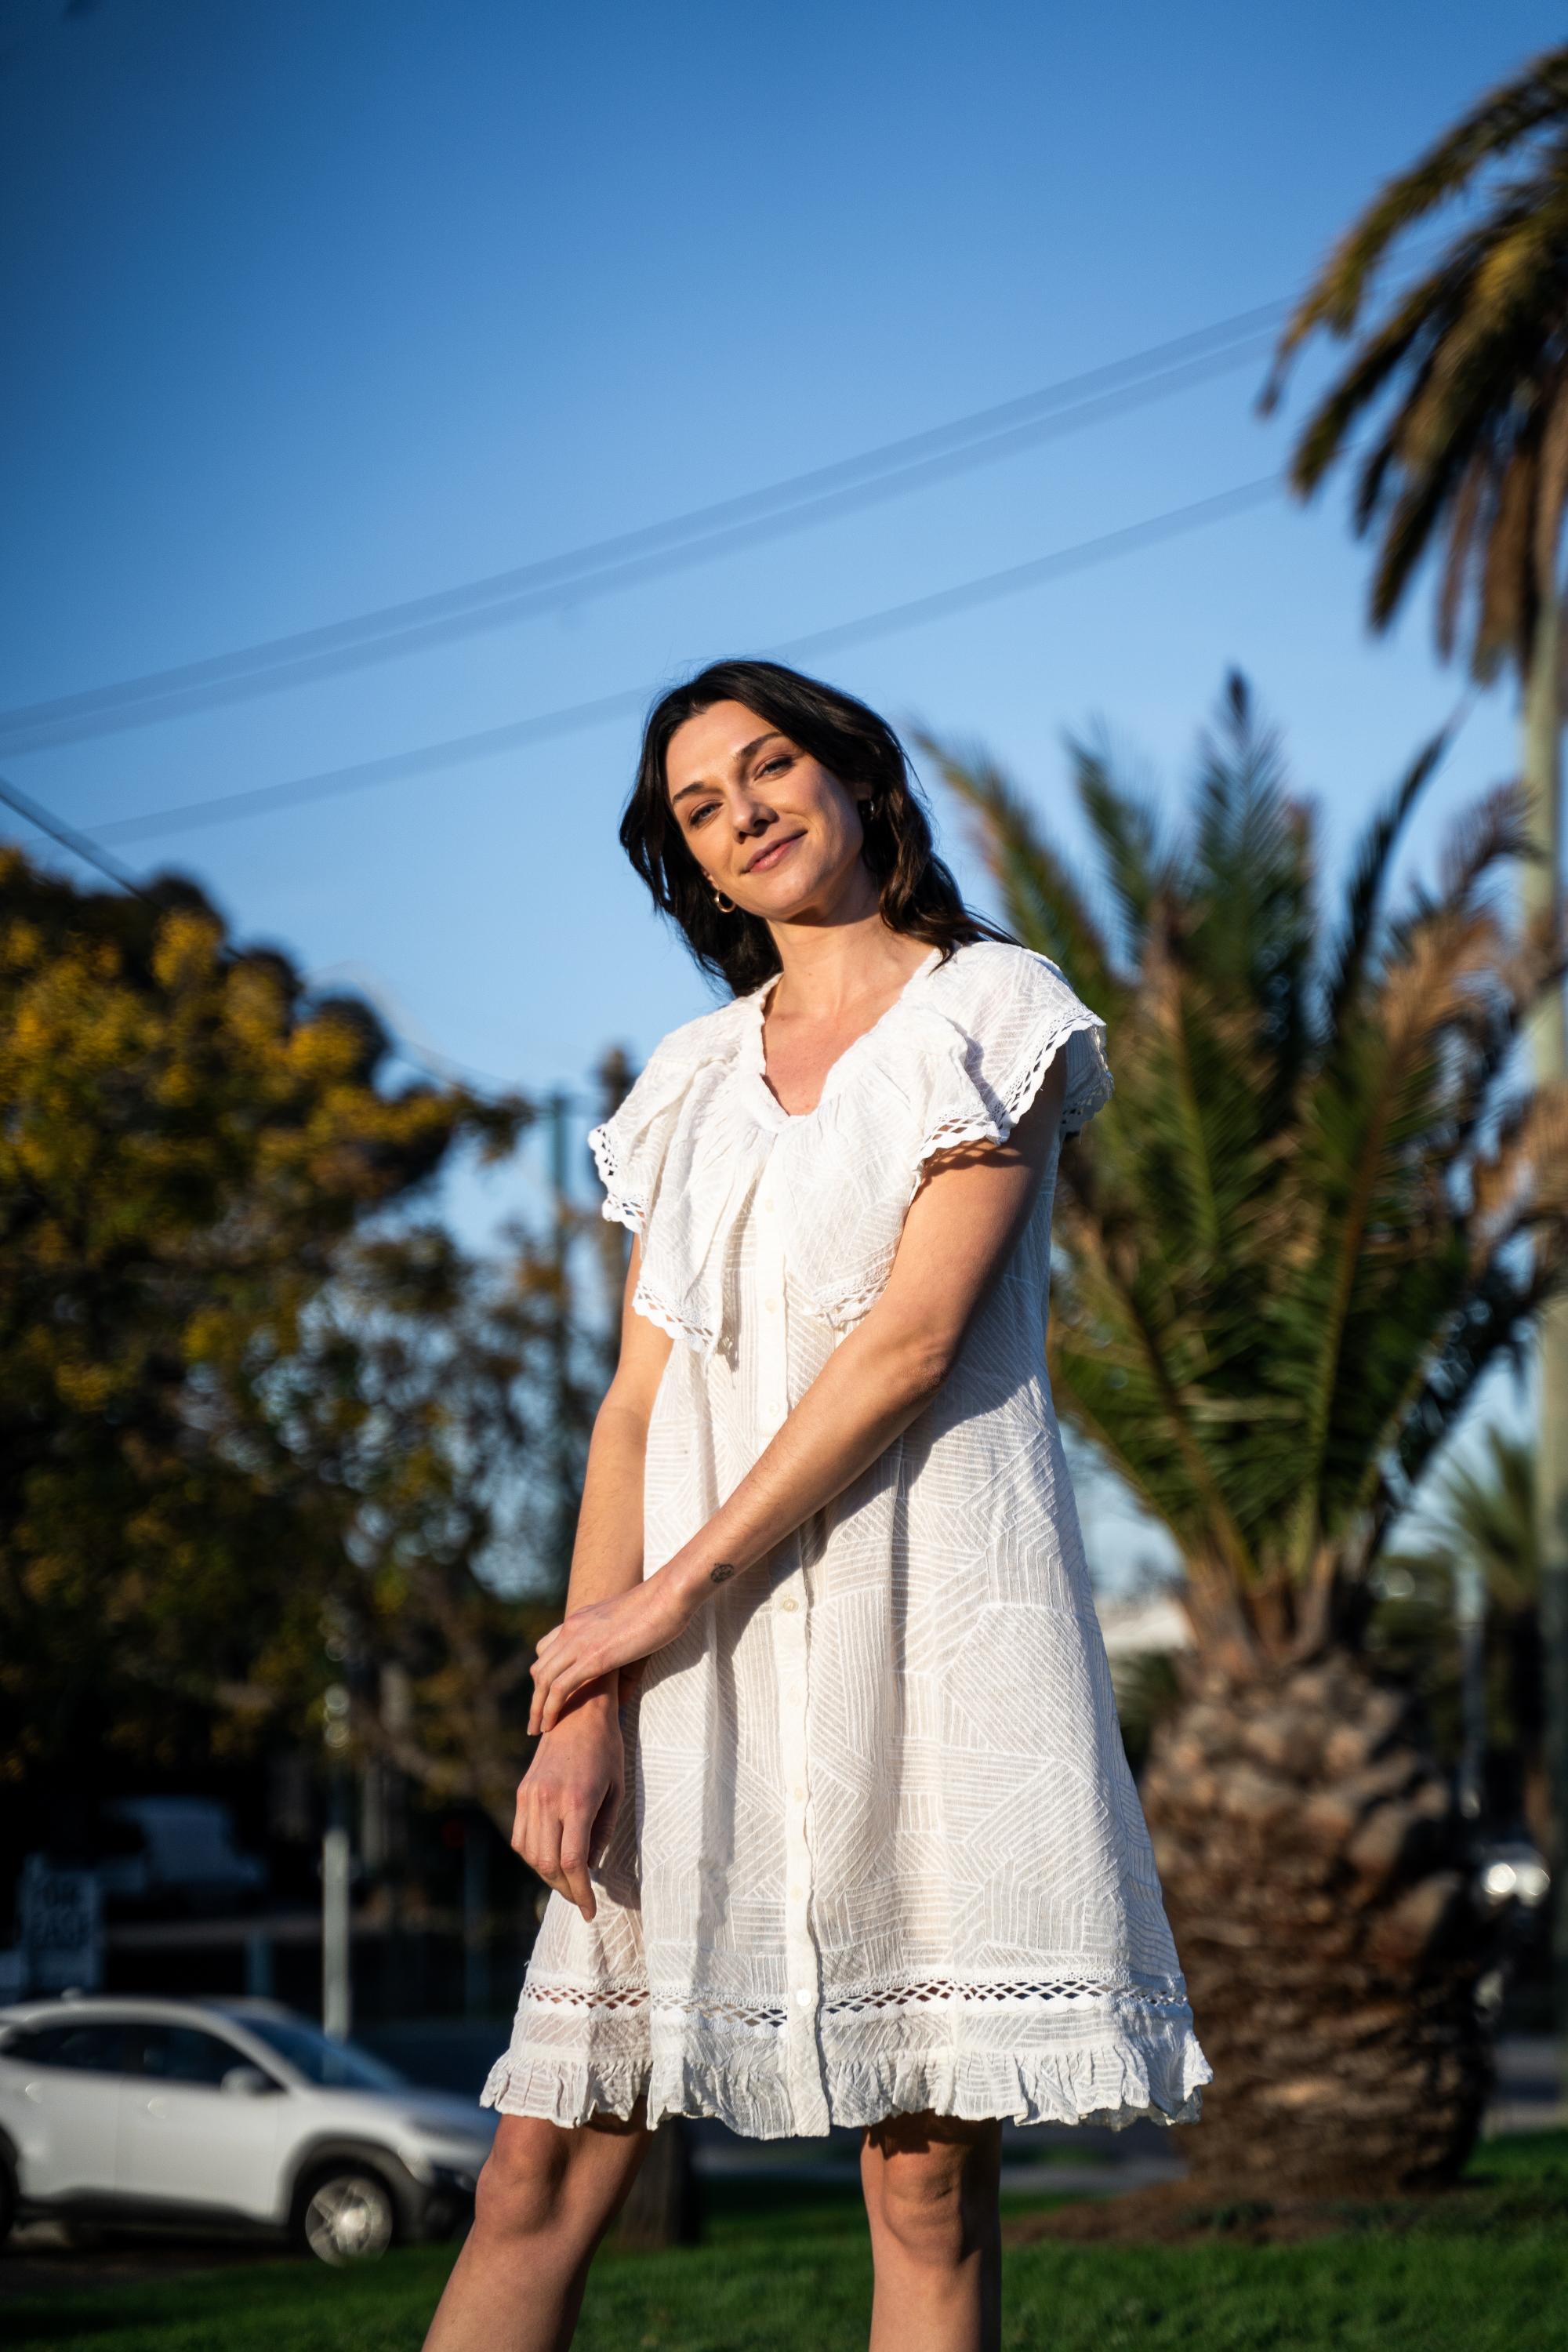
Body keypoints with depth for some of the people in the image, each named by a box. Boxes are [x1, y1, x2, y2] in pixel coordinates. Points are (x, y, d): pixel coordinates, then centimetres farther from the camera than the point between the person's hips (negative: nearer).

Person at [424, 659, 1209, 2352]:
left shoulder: (993, 1013, 5)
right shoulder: (696, 1082, 19)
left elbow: (912, 1342, -7)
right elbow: (636, 1405, 10)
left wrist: (666, 1594, -9)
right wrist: (580, 1709, -3)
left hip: (924, 1609, -4)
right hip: (702, 1653, 4)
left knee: (930, 2179, -6)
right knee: (546, 2156, -4)